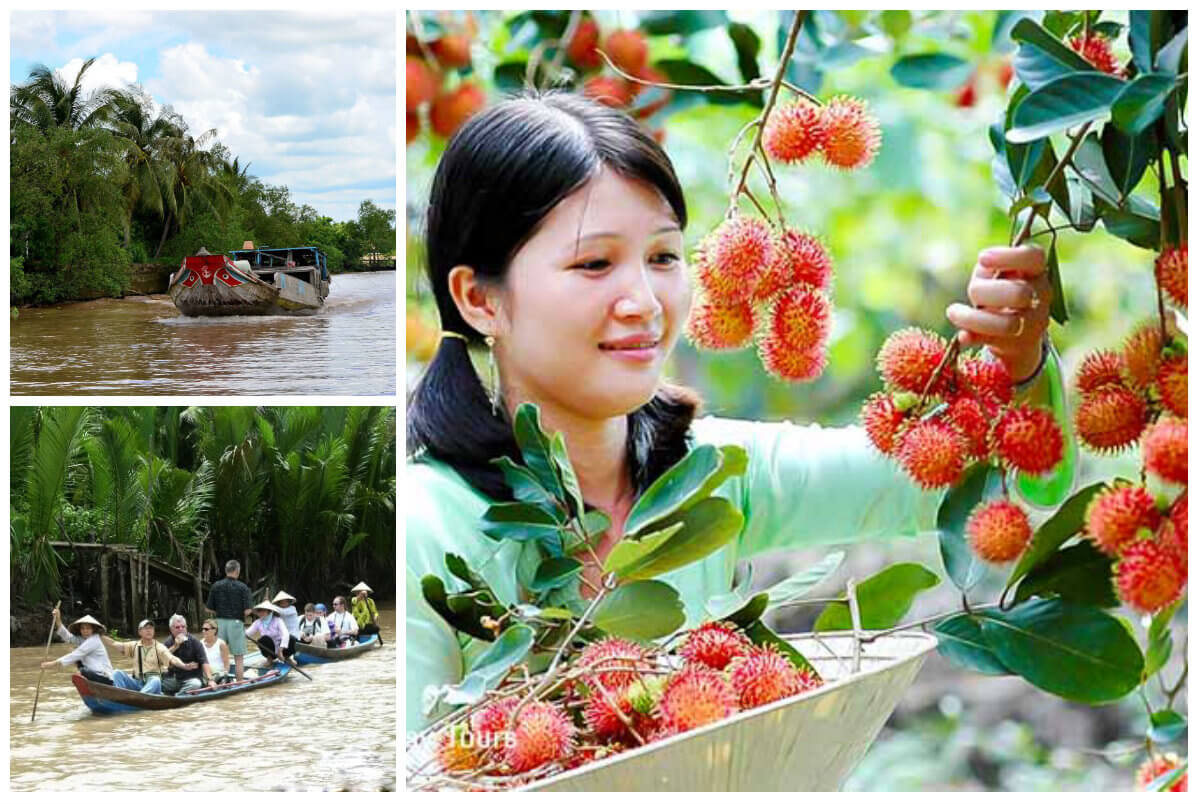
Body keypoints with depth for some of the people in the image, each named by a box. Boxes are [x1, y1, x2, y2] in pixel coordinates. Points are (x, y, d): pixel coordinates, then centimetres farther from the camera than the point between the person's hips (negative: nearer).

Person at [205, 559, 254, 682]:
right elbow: (247, 611, -13)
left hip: (220, 622, 3)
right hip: (236, 623, -3)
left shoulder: (216, 586, 0)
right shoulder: (243, 587, -8)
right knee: (239, 658, 4)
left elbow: (209, 609, 2)